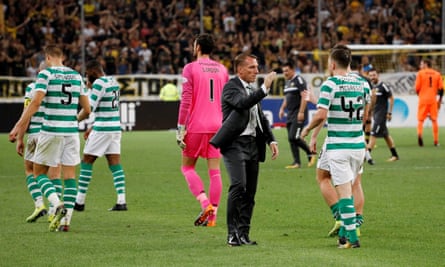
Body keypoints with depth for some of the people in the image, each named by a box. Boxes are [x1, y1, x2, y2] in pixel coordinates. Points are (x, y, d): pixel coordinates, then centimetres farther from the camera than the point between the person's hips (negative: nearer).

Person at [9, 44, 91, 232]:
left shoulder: (46, 74, -5)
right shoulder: (77, 76, 10)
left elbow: (35, 102, -14)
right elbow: (86, 109, 12)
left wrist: (18, 127, -13)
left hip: (51, 131, -4)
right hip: (71, 131, 4)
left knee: (39, 173, 8)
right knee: (70, 175, 6)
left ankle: (57, 204, -14)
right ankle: (66, 219, -1)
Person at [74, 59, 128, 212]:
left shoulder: (99, 83, -13)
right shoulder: (113, 82, 14)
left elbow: (89, 109, -16)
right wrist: (92, 128, 24)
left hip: (102, 130, -8)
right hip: (116, 127, 8)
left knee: (87, 162, 1)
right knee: (115, 163, 5)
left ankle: (80, 202, 4)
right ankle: (121, 201, -2)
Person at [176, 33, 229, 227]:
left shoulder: (191, 68, -4)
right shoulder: (222, 70, 10)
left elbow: (186, 100, -11)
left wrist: (181, 128, -9)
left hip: (196, 126, -4)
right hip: (217, 126, 4)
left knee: (187, 167, 8)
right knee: (215, 171, 3)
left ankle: (205, 203, -12)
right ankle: (212, 215, 1)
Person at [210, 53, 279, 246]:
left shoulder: (252, 90, 20)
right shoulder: (231, 87, -5)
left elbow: (261, 118, 25)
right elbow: (243, 103, -25)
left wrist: (271, 140, 13)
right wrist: (265, 88, -28)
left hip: (253, 145, 8)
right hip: (235, 144, -8)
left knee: (250, 191, 5)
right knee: (238, 186, -20)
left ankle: (243, 234, 10)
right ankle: (232, 233, -14)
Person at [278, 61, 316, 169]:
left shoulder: (299, 80, -9)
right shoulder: (287, 82, 19)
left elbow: (304, 96, -16)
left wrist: (301, 112, -22)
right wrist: (282, 109, 16)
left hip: (298, 114, -9)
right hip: (290, 114, 9)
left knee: (294, 137, -17)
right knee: (291, 139, 5)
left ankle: (310, 154, -1)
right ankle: (297, 162, 8)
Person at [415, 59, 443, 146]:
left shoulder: (420, 73, 0)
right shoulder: (437, 74, 7)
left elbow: (417, 88, -3)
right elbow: (441, 89, 3)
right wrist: (439, 100, 13)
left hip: (423, 99, -2)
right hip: (433, 100, 2)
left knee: (420, 120, 3)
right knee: (434, 120, 10)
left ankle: (420, 134, -24)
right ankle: (436, 141, 8)